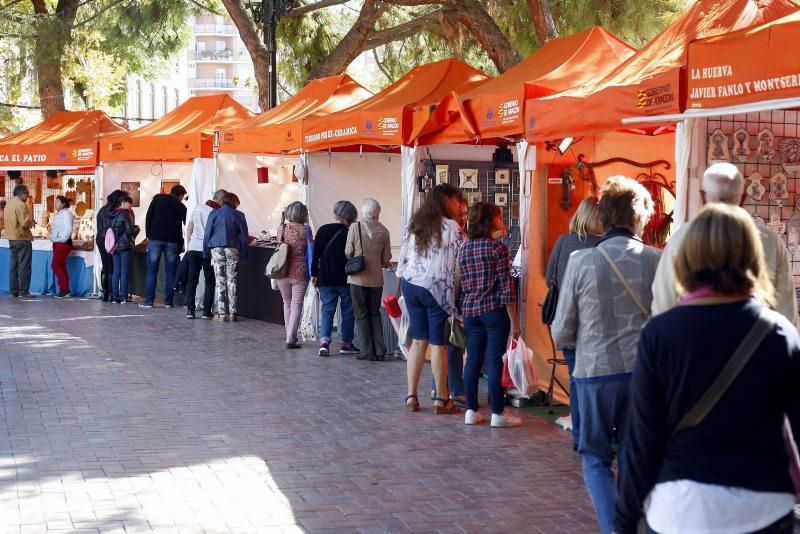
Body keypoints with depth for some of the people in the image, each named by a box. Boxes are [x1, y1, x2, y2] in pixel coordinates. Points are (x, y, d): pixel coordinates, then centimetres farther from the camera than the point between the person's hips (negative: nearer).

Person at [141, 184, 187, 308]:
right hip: (172, 241, 0)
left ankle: (148, 301, -3)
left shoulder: (158, 198, 11)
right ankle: (169, 301, 4)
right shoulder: (181, 206, 10)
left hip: (155, 238, 0)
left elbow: (148, 217, 4)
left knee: (152, 270, 2)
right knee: (170, 271, 6)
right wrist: (180, 244, 17)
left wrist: (148, 235, 5)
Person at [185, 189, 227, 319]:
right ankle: (207, 310, 2)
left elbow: (189, 229, 14)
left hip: (193, 248, 5)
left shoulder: (198, 208, 9)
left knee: (192, 280, 8)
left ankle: (190, 310, 3)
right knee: (209, 280, 5)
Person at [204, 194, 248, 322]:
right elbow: (244, 236, 7)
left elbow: (207, 234, 3)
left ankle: (221, 313, -2)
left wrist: (206, 253, 7)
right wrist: (244, 254, 11)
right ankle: (232, 313, 4)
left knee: (220, 281, 1)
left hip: (217, 249, -1)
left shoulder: (214, 214, 4)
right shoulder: (239, 216, 6)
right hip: (233, 250, 1)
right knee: (232, 281, 5)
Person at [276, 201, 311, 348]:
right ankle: (290, 340, -5)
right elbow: (310, 249, -7)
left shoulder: (281, 229, -1)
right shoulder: (305, 230, -8)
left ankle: (290, 336, 25)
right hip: (300, 274, -3)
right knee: (297, 305, 2)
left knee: (287, 304, 19)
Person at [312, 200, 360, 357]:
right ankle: (346, 343, 14)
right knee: (348, 310, 10)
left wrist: (314, 274, 10)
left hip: (326, 279, 3)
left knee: (327, 310, 4)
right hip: (346, 279, -3)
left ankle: (324, 341, -13)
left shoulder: (323, 230, 1)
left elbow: (316, 254, 3)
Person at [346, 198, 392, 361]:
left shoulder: (356, 227, -10)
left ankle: (368, 352, 4)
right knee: (375, 313, 15)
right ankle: (380, 351, 9)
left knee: (362, 314, 6)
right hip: (377, 278, 3)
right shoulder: (383, 230, -3)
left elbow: (348, 252, -5)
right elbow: (386, 258, 2)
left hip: (358, 278, -3)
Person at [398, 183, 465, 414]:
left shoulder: (416, 224, 10)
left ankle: (411, 396, 12)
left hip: (411, 285, 6)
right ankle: (441, 399, 7)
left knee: (418, 340, 12)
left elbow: (403, 256, 13)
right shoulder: (450, 226, -8)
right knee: (438, 343, 1)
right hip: (437, 289, -6)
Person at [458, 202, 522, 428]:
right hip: (495, 310, -6)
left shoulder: (464, 249, 8)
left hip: (470, 310, 6)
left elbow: (461, 283, 13)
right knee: (495, 362, -1)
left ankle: (471, 411, 14)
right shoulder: (498, 247, -9)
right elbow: (506, 286, -11)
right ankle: (498, 413, 4)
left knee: (473, 360, 10)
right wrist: (514, 321, -8)